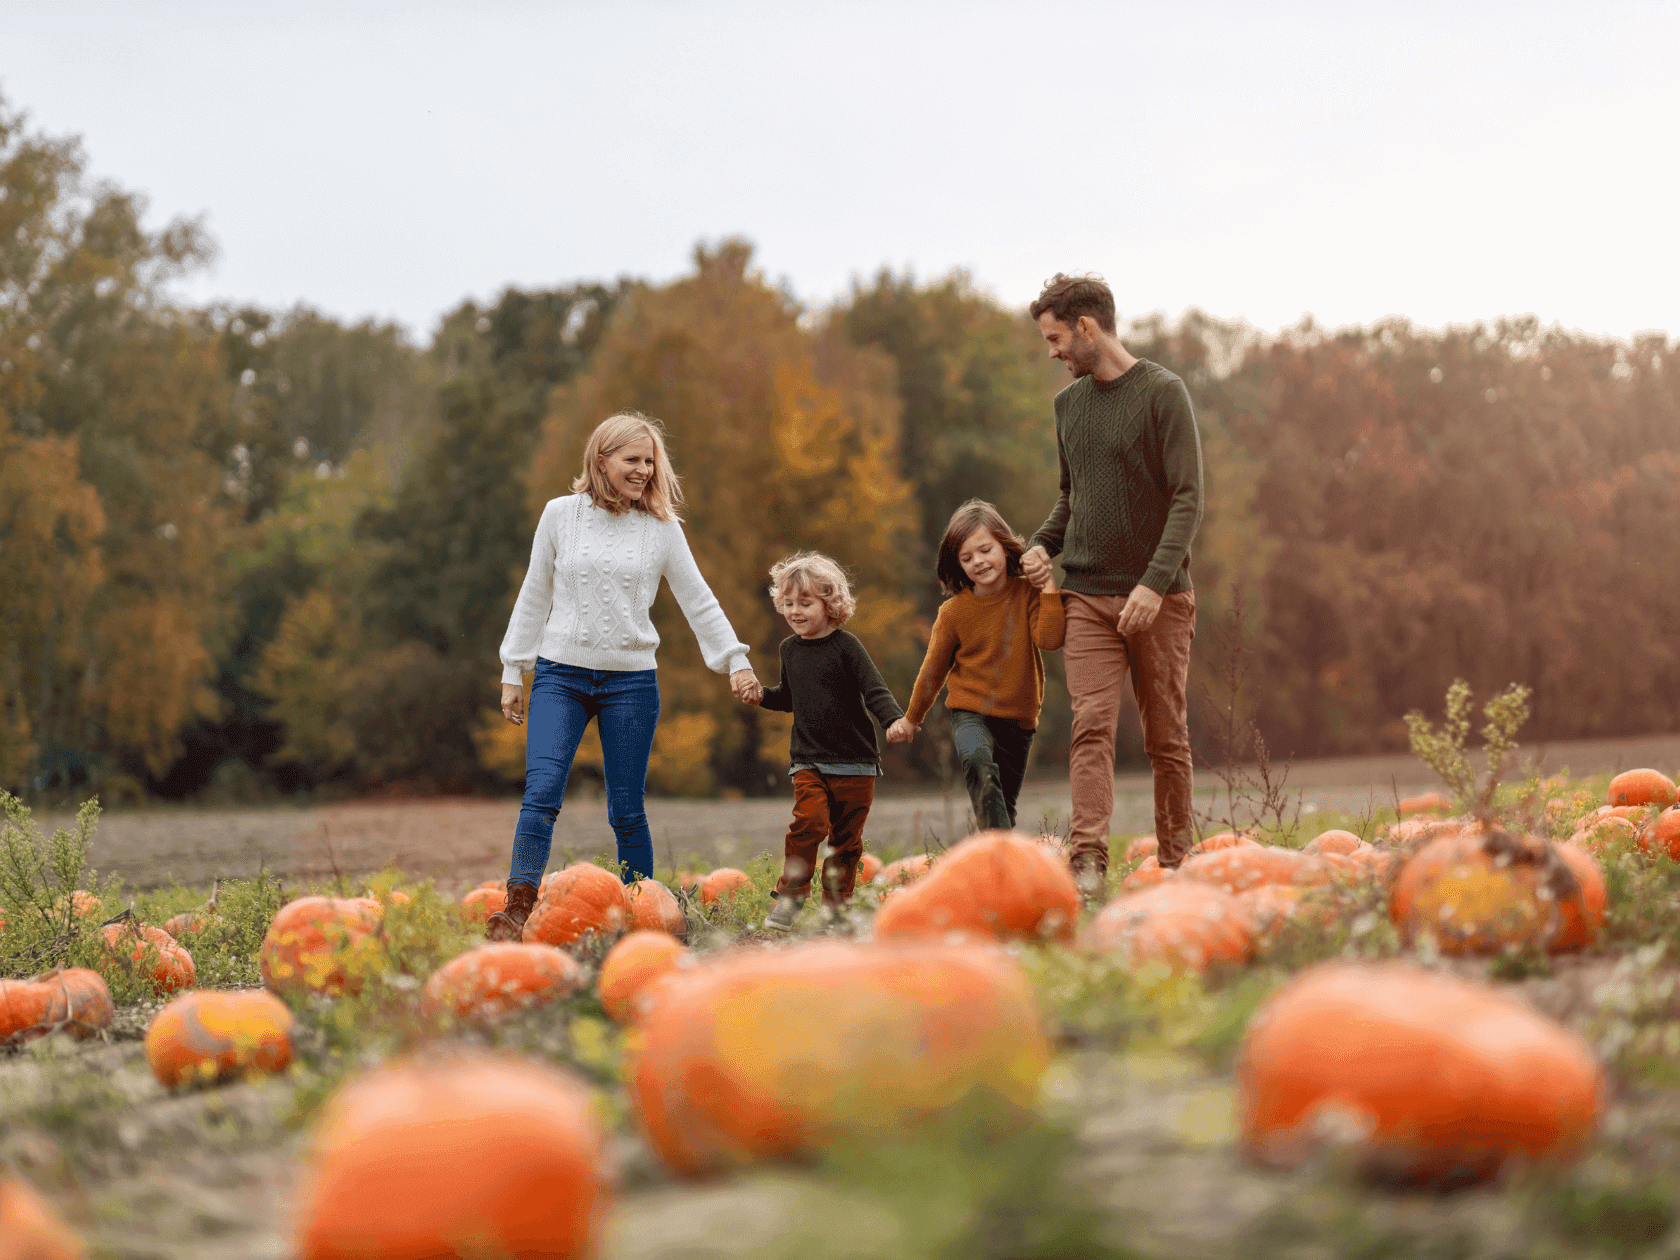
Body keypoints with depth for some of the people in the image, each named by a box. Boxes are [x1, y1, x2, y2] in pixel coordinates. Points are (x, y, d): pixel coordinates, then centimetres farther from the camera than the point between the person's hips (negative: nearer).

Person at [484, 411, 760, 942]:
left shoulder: (662, 529, 4)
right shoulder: (560, 515, 4)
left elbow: (699, 601, 8)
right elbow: (534, 596, 10)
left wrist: (736, 660, 0)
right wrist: (513, 671, 10)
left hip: (631, 680, 0)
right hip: (561, 674, 0)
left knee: (626, 810, 2)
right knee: (542, 790, -15)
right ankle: (517, 911, -16)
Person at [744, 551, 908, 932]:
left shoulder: (845, 645, -7)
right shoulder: (788, 649, 9)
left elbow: (875, 691, -12)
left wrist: (895, 719, -30)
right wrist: (763, 696, 4)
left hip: (854, 761, -2)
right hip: (808, 760, 2)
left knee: (846, 838, 4)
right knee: (809, 820, -19)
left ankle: (835, 905, 17)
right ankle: (790, 896, -9)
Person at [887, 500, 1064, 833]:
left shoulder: (1027, 593, -2)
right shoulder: (953, 612, -4)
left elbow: (1049, 639, -17)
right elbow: (935, 668, 8)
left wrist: (1049, 592, -20)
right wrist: (912, 717, 18)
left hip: (1019, 718, 2)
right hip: (970, 711, -2)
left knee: (1005, 803, 8)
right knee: (979, 763, -32)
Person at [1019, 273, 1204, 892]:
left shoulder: (1163, 393, -5)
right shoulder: (1068, 402, 13)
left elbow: (1188, 498, -10)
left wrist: (1155, 583, -20)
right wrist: (1043, 544, 5)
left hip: (1159, 598, -4)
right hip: (1088, 595, 4)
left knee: (1167, 738, 3)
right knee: (1092, 724, -11)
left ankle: (1174, 863, 10)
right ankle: (1088, 860, -19)